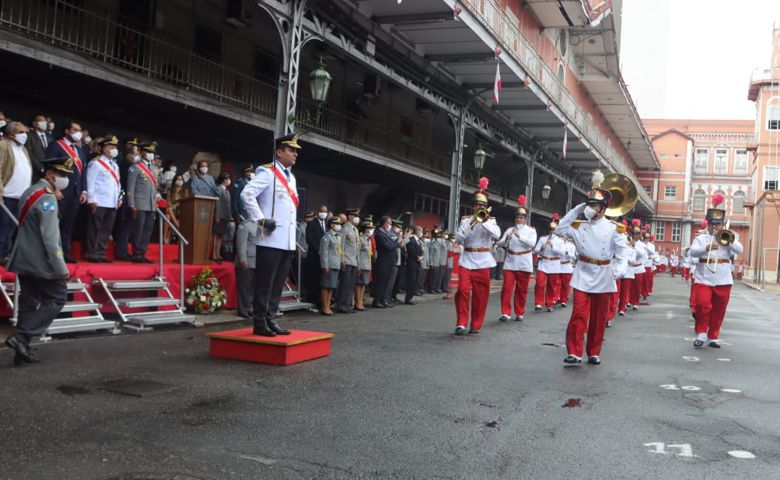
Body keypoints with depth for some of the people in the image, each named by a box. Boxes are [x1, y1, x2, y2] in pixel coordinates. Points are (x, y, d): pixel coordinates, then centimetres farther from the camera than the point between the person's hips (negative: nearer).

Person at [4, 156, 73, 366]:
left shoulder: (30, 191, 11)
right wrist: (61, 268, -20)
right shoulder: (47, 198, -18)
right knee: (57, 298, 2)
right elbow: (49, 237, -22)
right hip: (40, 261, -9)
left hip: (23, 260, 9)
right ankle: (21, 337, -7)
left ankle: (22, 351, 13)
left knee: (29, 303, 12)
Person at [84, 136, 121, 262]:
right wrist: (92, 200, -14)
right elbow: (90, 183, -9)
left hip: (112, 204, 7)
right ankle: (92, 254, 3)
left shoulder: (115, 165, 20)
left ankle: (100, 254, 13)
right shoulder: (96, 163, -4)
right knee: (95, 229, -2)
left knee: (106, 230, 8)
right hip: (99, 203, -7)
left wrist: (119, 198, 10)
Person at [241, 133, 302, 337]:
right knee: (265, 283, -4)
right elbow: (247, 194, -18)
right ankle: (260, 323, 1)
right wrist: (261, 219, -19)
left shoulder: (291, 178, 20)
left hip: (287, 241, 8)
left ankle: (271, 320, 16)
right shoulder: (267, 172, -6)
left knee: (278, 283, 10)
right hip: (271, 240, -8)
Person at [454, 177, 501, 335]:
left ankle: (476, 325, 11)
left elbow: (497, 235, -11)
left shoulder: (491, 220, 8)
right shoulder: (466, 220, 9)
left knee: (480, 294, 1)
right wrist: (470, 226, -14)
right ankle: (462, 323, -8)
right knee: (463, 290, -13)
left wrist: (484, 221, -19)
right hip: (467, 260, 0)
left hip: (483, 261, 0)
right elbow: (458, 238, -3)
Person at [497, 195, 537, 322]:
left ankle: (519, 313, 15)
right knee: (507, 288, -7)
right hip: (510, 263, 1)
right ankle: (506, 313, -5)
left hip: (524, 264, -1)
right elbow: (500, 243, 0)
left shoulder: (531, 230, 3)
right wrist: (506, 239, -21)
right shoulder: (509, 230, 8)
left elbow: (532, 243, -14)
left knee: (521, 290, 5)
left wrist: (520, 236, -25)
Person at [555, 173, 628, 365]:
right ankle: (575, 352, -3)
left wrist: (618, 269, -22)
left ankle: (594, 353, 19)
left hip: (603, 279, -1)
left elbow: (621, 254, -3)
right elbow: (560, 229, 3)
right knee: (579, 315, -6)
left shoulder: (614, 229, -2)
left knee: (599, 319, 8)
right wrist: (577, 209, 0)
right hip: (583, 277, 1)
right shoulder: (580, 227, 5)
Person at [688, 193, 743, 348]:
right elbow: (693, 252, -12)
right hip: (703, 279, -2)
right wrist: (707, 248, -30)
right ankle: (701, 334, -1)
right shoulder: (700, 238, 6)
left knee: (718, 311, 6)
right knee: (702, 305, -15)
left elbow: (740, 250, -3)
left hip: (723, 280, 2)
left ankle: (713, 337, 17)